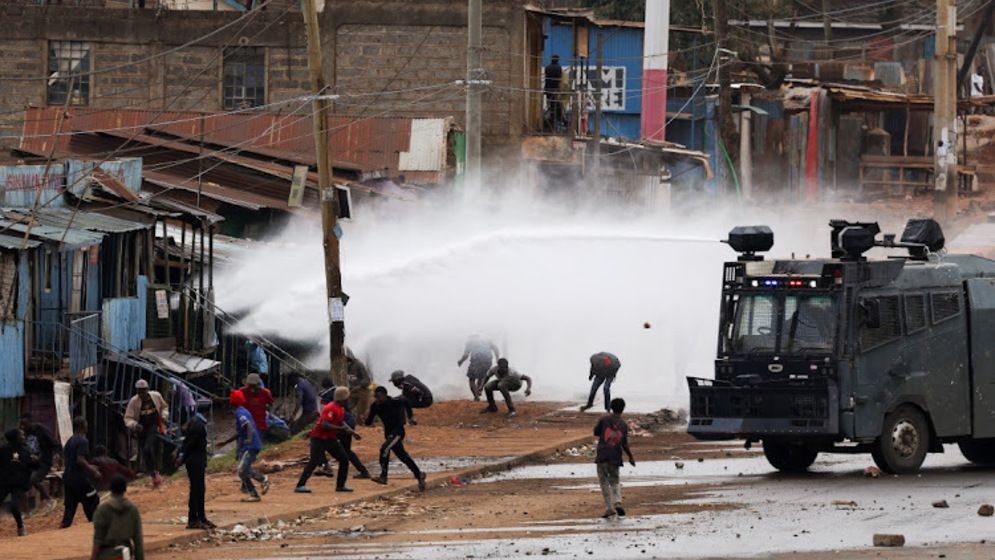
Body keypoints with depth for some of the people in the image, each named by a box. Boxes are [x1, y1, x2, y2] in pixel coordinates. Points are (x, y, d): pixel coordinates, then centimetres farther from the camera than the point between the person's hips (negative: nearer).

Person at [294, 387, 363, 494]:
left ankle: (340, 485, 17)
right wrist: (341, 428, -29)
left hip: (330, 438, 10)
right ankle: (300, 486, -16)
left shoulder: (341, 409, 8)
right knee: (315, 461, -16)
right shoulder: (331, 408, -23)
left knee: (344, 459, 9)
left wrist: (352, 432, 10)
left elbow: (341, 422, 21)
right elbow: (325, 425, -32)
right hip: (319, 438, -10)